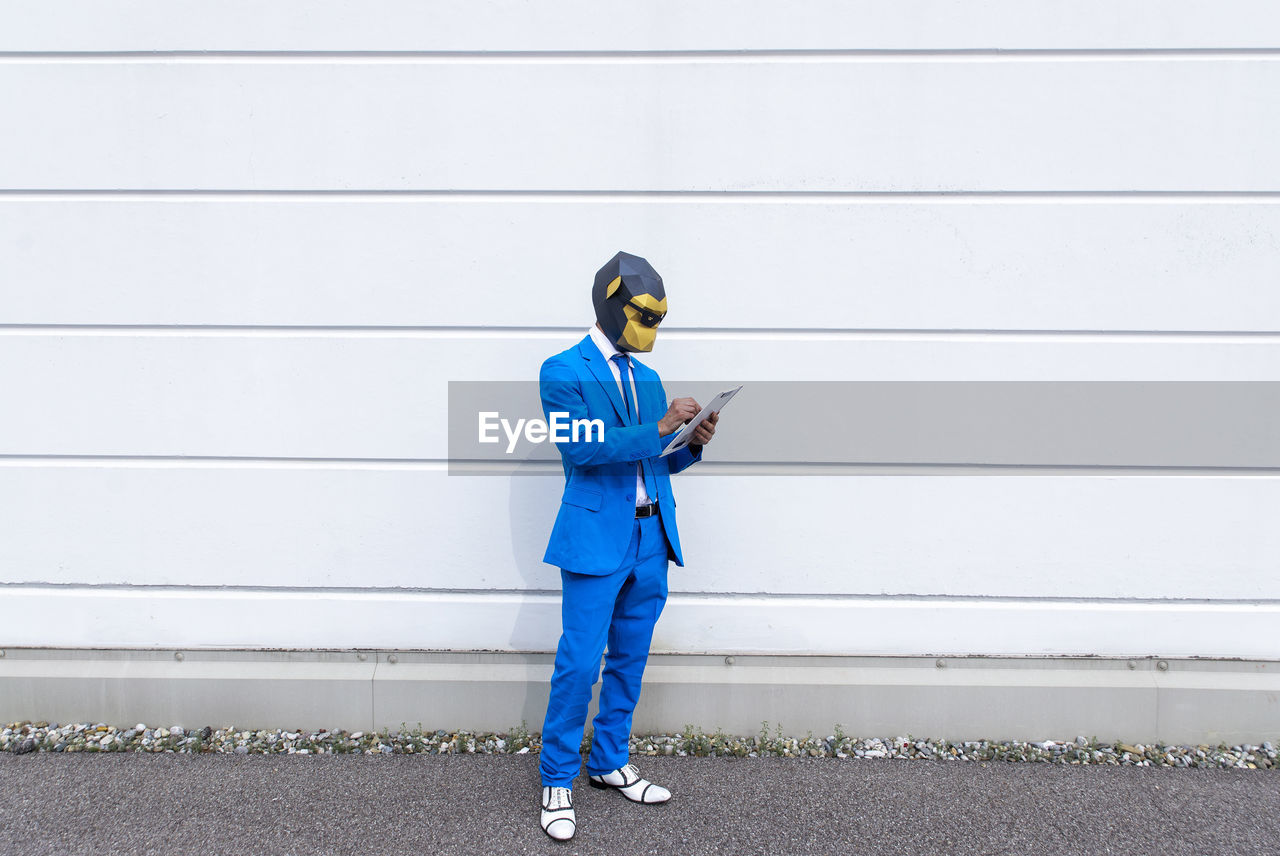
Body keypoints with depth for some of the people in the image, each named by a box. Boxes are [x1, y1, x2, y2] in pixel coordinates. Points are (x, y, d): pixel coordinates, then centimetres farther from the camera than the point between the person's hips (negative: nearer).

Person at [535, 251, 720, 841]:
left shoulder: (646, 377, 15)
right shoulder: (563, 372, -5)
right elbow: (582, 448, -17)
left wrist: (692, 443, -2)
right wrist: (659, 428, -19)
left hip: (650, 538, 7)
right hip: (596, 537, -7)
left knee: (630, 658, 15)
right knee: (578, 664, -2)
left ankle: (610, 763, 32)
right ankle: (557, 782, 15)